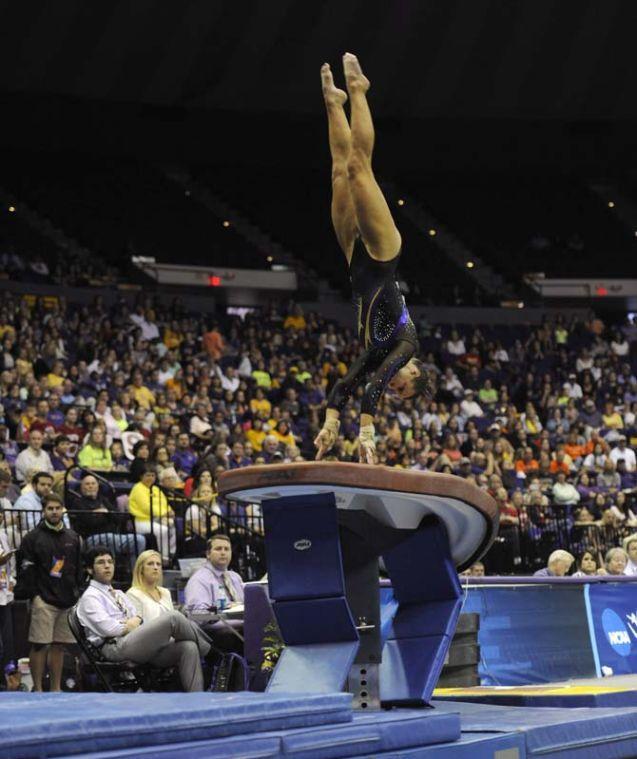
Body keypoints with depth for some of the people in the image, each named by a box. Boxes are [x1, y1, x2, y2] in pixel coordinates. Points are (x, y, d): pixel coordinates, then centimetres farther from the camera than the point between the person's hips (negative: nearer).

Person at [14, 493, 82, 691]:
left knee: (59, 645, 7)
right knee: (39, 645, -6)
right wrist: (32, 594, -12)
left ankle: (56, 688, 13)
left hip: (67, 600, 5)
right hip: (43, 600, -5)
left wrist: (77, 592, 13)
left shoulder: (73, 538, 15)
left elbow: (78, 569, 20)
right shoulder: (33, 538, 0)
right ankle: (38, 688, -2)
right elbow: (26, 570, -5)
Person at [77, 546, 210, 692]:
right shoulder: (90, 597, 4)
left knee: (189, 647, -18)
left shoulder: (119, 594, 29)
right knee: (173, 618, -24)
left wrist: (136, 621, -2)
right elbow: (108, 628, -10)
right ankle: (208, 648, -2)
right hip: (117, 647, -8)